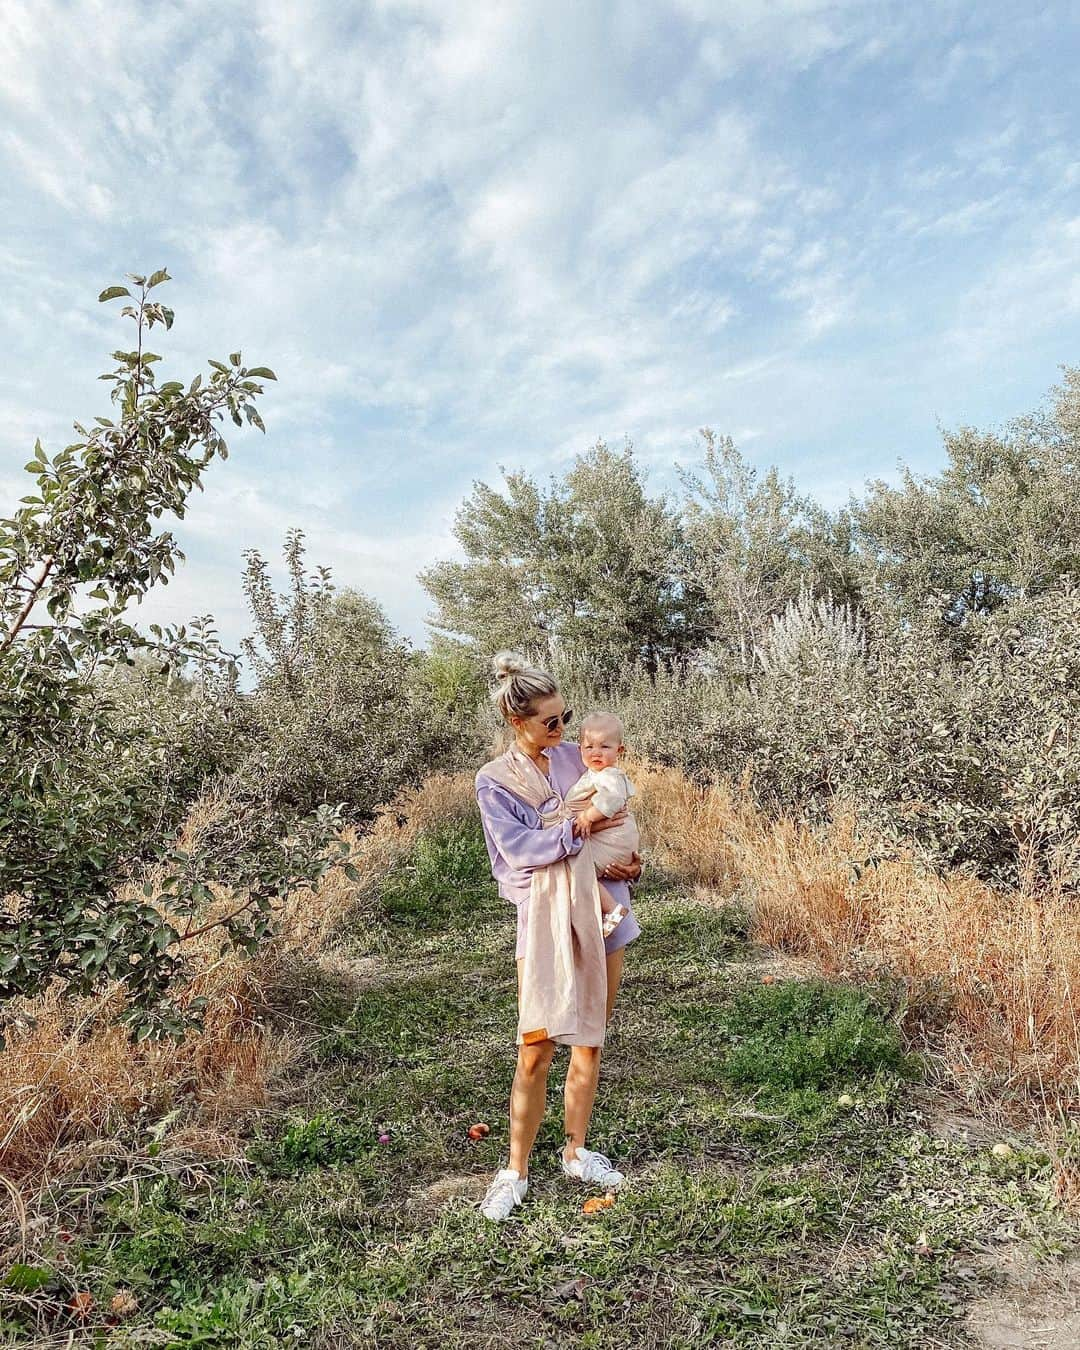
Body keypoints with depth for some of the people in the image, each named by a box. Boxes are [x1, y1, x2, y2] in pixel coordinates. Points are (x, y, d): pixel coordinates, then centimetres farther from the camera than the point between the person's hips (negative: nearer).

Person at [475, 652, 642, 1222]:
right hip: (546, 918, -4)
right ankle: (515, 1171, 15)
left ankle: (576, 1151, 30)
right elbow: (517, 848, -15)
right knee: (536, 1048, -3)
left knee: (589, 1040, 13)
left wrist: (627, 861, -4)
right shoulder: (494, 781, -5)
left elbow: (612, 821, 14)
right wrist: (578, 830, -18)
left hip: (601, 909, 4)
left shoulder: (575, 758, 7)